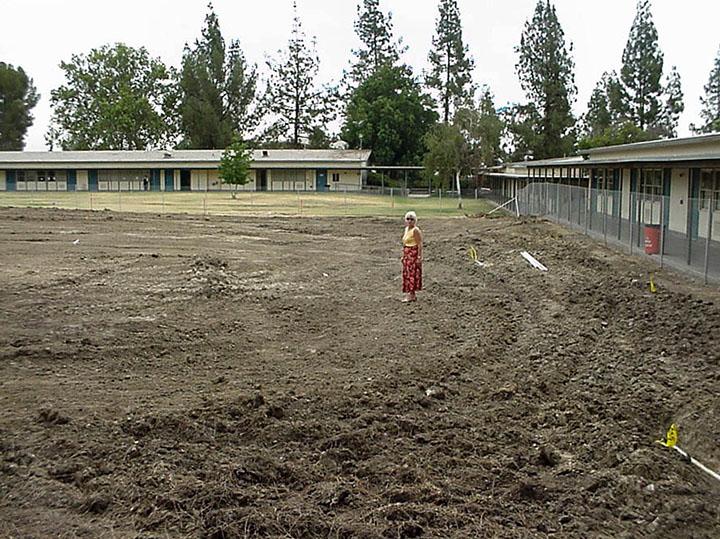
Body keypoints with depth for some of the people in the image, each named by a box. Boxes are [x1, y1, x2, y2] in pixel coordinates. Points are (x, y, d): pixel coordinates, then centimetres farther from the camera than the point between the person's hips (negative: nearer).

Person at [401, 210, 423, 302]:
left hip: (414, 254, -9)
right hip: (407, 254, 9)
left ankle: (411, 295, -2)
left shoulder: (415, 230, -13)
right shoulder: (406, 229, 13)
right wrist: (403, 255, 19)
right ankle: (411, 294, 18)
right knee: (406, 273, 11)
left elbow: (420, 244, -17)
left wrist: (419, 257, -21)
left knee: (412, 273, -6)